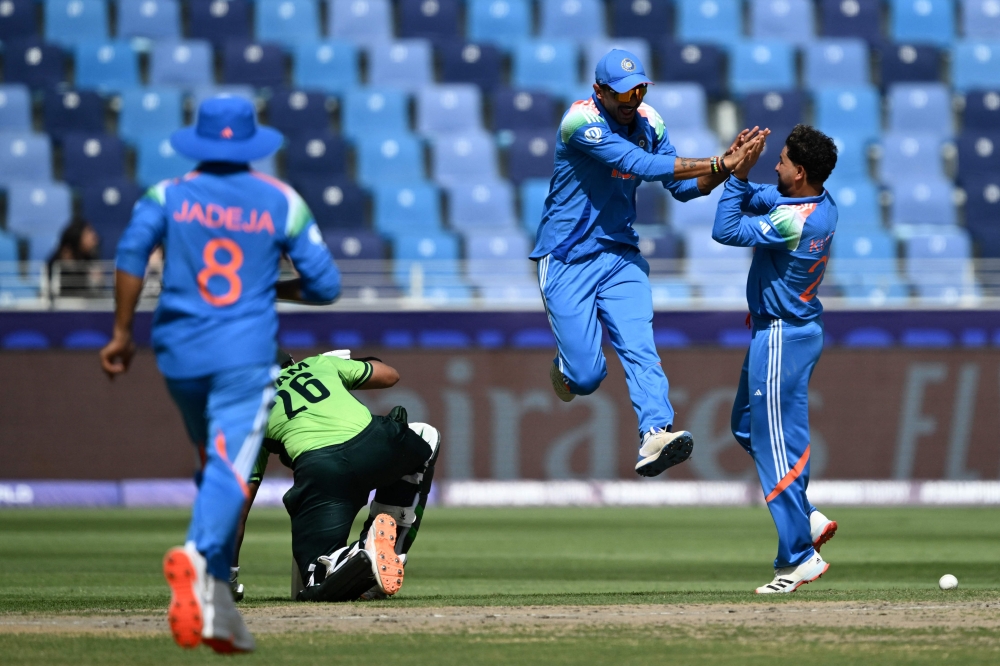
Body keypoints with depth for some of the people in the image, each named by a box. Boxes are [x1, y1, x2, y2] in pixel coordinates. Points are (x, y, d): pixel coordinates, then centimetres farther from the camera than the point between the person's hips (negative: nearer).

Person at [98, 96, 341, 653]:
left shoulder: (169, 195, 6)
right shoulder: (282, 202, 5)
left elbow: (132, 251, -11)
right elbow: (326, 285, 3)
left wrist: (122, 332, -5)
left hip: (181, 355, 3)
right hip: (247, 354, -3)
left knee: (216, 466, 20)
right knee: (230, 468, -16)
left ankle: (217, 598, 13)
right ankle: (197, 556, -46)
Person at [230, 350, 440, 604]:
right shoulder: (320, 363, 32)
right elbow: (390, 375, 46)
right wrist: (344, 363, 66)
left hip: (318, 468, -1)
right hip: (372, 443, 1)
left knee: (314, 583, 4)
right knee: (426, 438, 35)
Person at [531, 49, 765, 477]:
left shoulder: (647, 122, 2)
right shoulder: (581, 121, -20)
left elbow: (683, 187, 3)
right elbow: (641, 165, -31)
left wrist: (726, 168, -16)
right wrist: (715, 164, -33)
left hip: (620, 256, 5)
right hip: (567, 261, -5)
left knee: (640, 350, -17)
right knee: (587, 377, -4)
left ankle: (656, 435, -33)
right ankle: (566, 364, 32)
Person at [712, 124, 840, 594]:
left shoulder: (794, 221, -27)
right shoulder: (822, 204, 2)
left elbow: (725, 230, -23)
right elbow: (758, 200, 13)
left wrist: (738, 174, -17)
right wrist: (738, 173, -5)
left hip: (782, 337, -10)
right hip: (783, 330, 10)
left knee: (778, 443, -6)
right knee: (748, 427, 22)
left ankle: (800, 557, -3)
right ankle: (808, 518, 20)